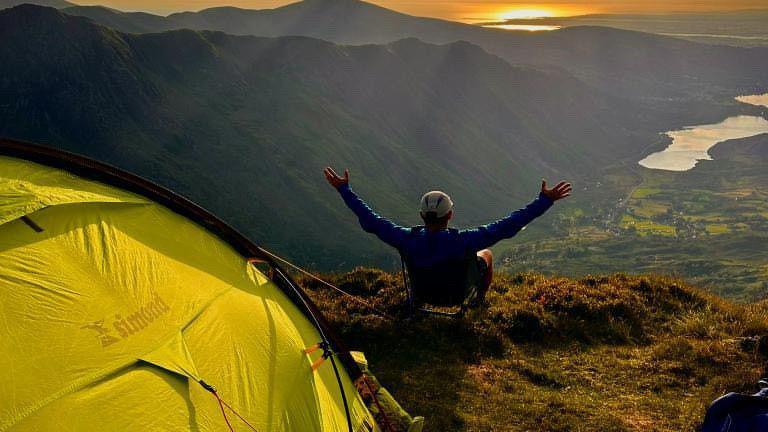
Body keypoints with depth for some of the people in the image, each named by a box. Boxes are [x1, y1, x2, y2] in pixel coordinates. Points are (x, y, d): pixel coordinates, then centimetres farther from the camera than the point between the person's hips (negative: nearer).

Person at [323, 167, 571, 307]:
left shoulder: (407, 240, -32)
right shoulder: (462, 242, -39)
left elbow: (369, 220, -21)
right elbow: (508, 225, -35)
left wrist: (344, 189, -11)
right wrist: (545, 201, -29)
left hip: (421, 294, 2)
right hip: (459, 295, -2)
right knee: (485, 255, 25)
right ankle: (478, 305, 46)